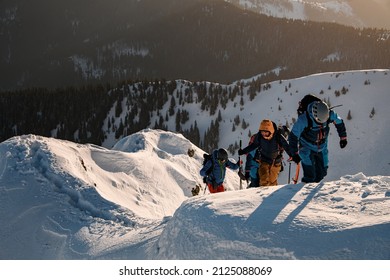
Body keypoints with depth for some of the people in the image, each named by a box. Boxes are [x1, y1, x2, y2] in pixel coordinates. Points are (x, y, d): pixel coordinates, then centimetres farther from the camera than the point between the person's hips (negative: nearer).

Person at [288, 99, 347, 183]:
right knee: (309, 176, -16)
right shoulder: (303, 120, -33)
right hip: (307, 148, -4)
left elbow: (339, 123, 2)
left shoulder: (330, 115, -22)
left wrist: (343, 138, 10)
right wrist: (295, 153, -21)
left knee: (322, 173, 10)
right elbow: (293, 136, -22)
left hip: (321, 149, 4)